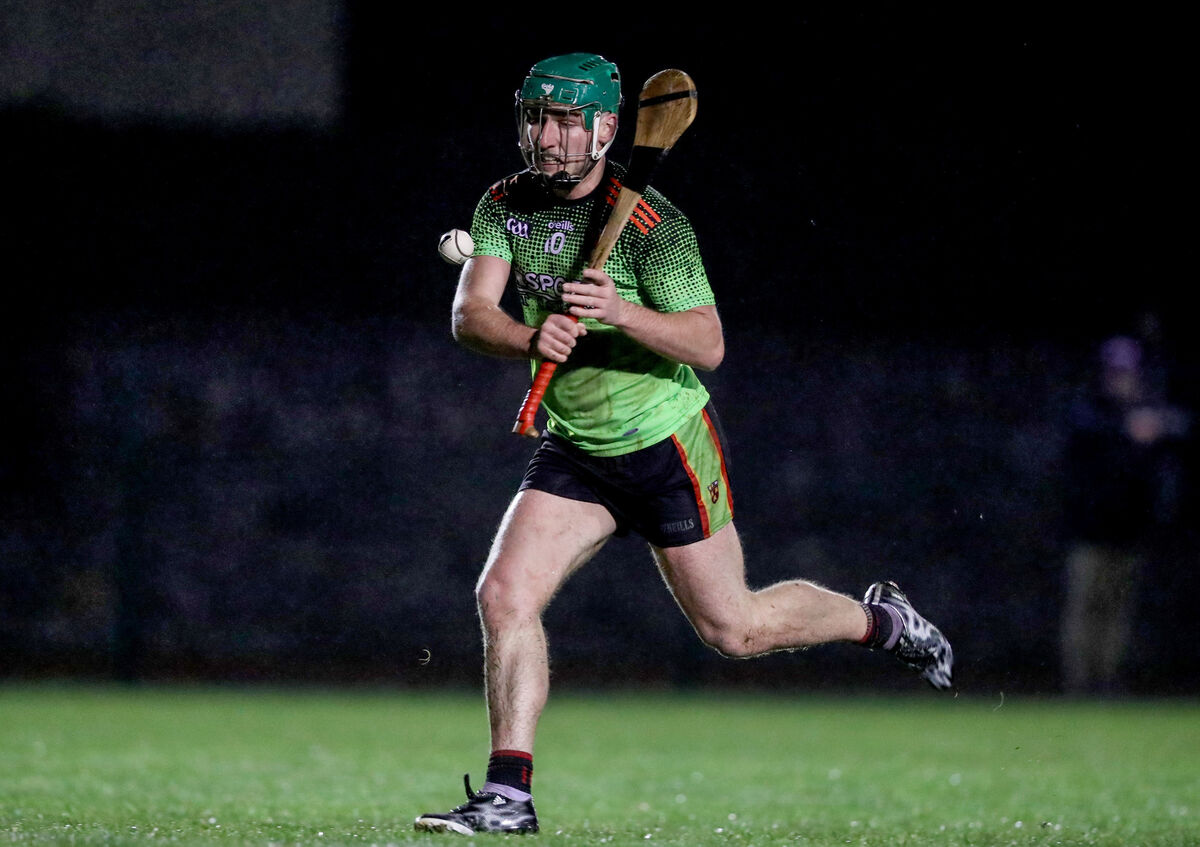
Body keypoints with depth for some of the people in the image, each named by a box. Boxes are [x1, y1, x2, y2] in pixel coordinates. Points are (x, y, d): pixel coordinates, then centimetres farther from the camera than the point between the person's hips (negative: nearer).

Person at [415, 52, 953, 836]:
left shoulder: (647, 222, -19)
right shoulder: (506, 206, -2)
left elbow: (709, 343, -24)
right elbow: (470, 314, -13)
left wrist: (622, 312, -41)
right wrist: (531, 338, -34)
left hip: (668, 445, -5)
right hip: (574, 450, 5)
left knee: (733, 629, 4)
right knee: (505, 596, -13)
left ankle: (879, 620, 30)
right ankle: (509, 794, -7)